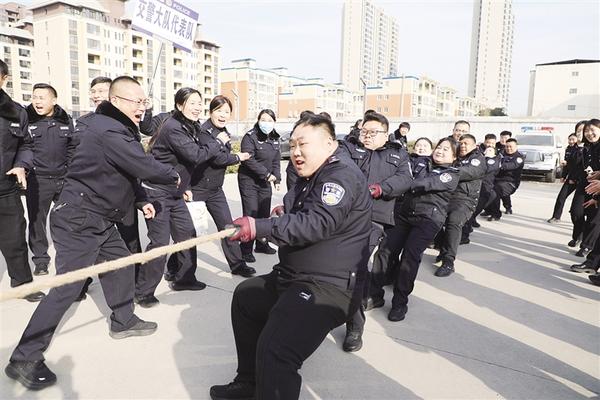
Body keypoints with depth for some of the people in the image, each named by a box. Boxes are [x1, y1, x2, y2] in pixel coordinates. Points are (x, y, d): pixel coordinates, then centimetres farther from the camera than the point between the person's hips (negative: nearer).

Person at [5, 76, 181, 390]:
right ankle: (24, 360, 6)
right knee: (67, 288, -7)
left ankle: (123, 322, 35)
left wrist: (141, 200, 16)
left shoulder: (117, 129, 11)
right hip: (77, 221, -11)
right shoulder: (109, 132, -23)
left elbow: (127, 172, 19)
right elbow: (145, 167, -24)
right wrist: (174, 176, -5)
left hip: (99, 220, 11)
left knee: (120, 264, 17)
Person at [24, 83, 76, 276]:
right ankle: (40, 261, 19)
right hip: (37, 179, -2)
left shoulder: (65, 119, 5)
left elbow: (73, 146, 13)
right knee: (37, 221, 5)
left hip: (64, 179, 2)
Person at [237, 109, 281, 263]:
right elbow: (249, 159, -21)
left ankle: (261, 244, 28)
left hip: (265, 182, 7)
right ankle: (246, 249, -1)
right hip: (248, 180, -7)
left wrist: (276, 178, 7)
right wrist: (266, 173, -20)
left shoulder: (275, 139, 9)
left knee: (264, 214, 12)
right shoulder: (250, 137, -12)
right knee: (251, 214, -9)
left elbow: (276, 161, 15)